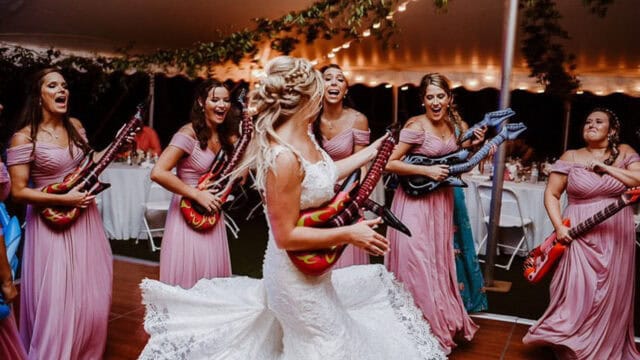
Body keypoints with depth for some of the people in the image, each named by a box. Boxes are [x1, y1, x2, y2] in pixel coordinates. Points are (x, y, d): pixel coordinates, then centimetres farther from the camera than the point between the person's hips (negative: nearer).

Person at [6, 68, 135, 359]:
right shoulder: (24, 138, -14)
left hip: (84, 217, 6)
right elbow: (18, 191, -15)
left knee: (92, 296, 14)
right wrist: (64, 199, -21)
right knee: (58, 301, -1)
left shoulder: (75, 126, 4)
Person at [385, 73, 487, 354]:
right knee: (418, 262, 0)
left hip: (442, 200, 6)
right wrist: (427, 171, -22)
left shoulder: (457, 126, 4)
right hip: (415, 201, -6)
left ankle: (442, 321, 34)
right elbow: (389, 163, -19)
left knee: (440, 261, 17)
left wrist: (475, 145, 0)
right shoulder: (416, 126, -16)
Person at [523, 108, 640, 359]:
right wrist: (559, 227, -11)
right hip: (580, 235, -1)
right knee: (577, 293, -3)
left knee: (612, 296, 8)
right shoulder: (571, 157, 1)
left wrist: (606, 167, -12)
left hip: (617, 237, 2)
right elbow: (551, 193, 0)